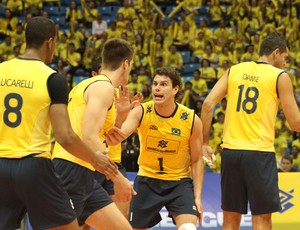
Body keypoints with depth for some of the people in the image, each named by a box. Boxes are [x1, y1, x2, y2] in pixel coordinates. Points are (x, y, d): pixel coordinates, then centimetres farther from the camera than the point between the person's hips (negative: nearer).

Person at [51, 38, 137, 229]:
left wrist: (120, 113, 21)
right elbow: (89, 138, -21)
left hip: (85, 178, 10)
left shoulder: (87, 85, 21)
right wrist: (118, 178, -19)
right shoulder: (103, 86, -8)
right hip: (71, 171, -10)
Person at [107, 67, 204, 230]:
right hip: (147, 181, 1)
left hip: (179, 182, -1)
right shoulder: (141, 112, -14)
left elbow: (196, 161, -2)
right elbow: (113, 139, -31)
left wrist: (197, 196, -9)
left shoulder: (191, 120, -13)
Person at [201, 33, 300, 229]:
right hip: (260, 153, -4)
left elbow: (208, 104, 2)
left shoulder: (234, 71, 11)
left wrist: (205, 142, 7)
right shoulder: (280, 77, 0)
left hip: (231, 151, 4)